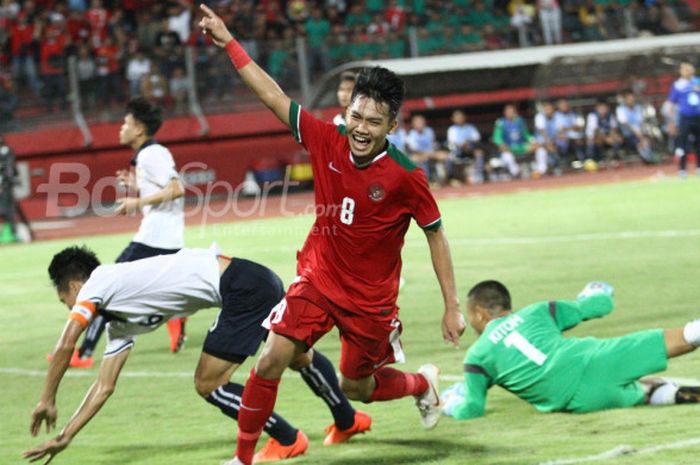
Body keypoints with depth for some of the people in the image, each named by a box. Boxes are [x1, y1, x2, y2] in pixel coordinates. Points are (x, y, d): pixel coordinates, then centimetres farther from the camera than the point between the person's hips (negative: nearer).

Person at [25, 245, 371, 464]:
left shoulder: (98, 282, -4)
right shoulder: (120, 323, 19)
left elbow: (65, 347, -16)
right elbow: (105, 386, 19)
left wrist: (47, 401, -5)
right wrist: (65, 437, 18)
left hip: (242, 284, -10)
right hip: (258, 281, 10)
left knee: (208, 384, -4)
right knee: (300, 354, 27)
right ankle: (348, 420, 47)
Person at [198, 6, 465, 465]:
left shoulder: (406, 177, -20)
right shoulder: (327, 141, -12)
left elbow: (436, 234, -10)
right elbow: (274, 96, -7)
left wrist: (452, 306, -9)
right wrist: (228, 41, -8)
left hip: (371, 298, -2)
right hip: (317, 280, 2)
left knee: (356, 387, 14)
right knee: (271, 361, -12)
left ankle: (422, 383, 47)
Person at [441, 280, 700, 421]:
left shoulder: (476, 356, 18)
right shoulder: (536, 312, 26)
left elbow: (472, 410, 13)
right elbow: (600, 306, 25)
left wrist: (452, 405, 36)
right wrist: (596, 295, 50)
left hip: (577, 398, -3)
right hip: (590, 359, 3)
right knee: (669, 342, 3)